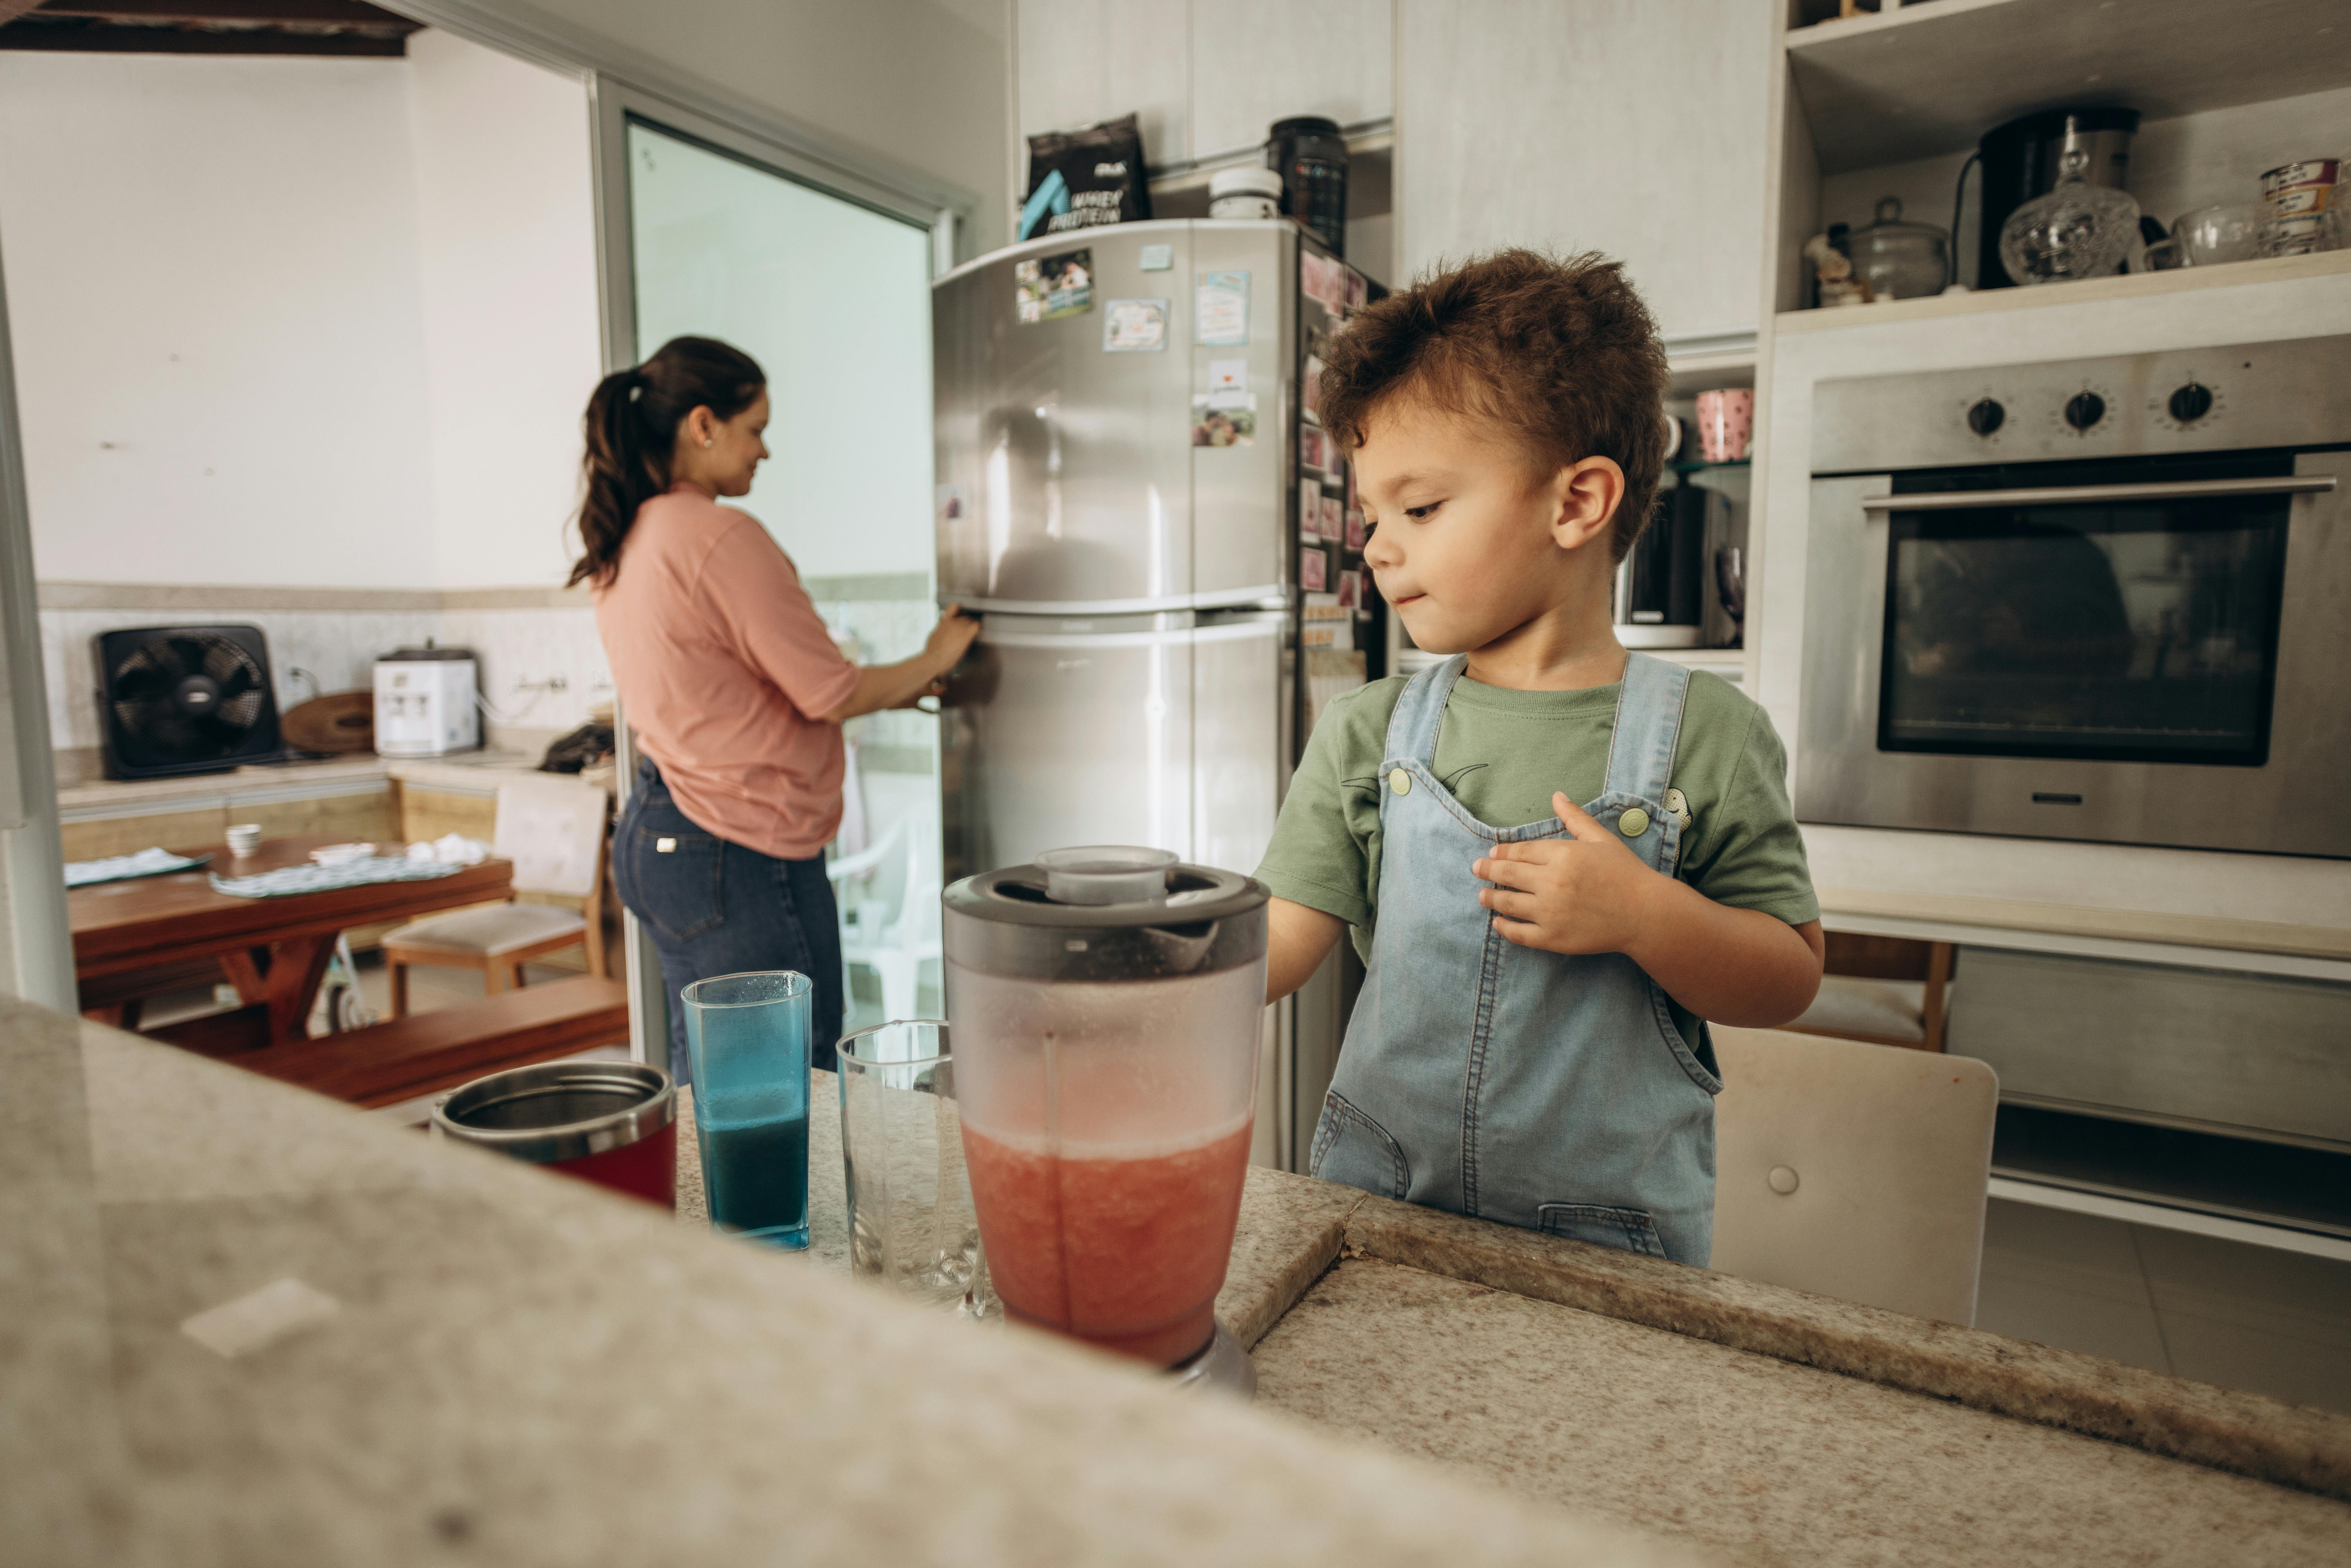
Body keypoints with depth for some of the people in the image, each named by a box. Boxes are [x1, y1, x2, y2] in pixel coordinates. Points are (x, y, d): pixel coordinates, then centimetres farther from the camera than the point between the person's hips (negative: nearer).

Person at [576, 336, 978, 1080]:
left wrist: (890, 692, 19)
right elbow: (831, 695, -15)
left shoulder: (623, 546, 11)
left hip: (650, 835, 10)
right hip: (739, 856, -10)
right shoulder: (722, 536, -17)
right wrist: (933, 659, 3)